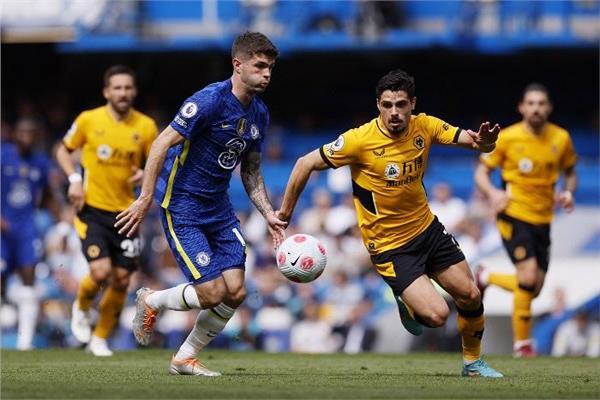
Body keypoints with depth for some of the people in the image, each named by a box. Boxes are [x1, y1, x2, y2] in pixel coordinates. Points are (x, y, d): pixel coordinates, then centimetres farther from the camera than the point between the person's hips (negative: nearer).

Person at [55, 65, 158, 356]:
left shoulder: (146, 126, -1)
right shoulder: (88, 120, -5)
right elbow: (63, 150, 10)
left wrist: (146, 174, -13)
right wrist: (74, 179, -6)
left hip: (126, 212, 3)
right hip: (92, 210, -3)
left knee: (121, 280, 3)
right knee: (101, 272, -18)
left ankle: (100, 339, 23)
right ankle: (82, 308, 17)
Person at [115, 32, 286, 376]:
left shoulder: (259, 113, 6)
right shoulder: (210, 100, -19)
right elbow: (162, 145, -18)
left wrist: (269, 214, 5)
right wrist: (145, 200, -20)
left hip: (220, 209, 8)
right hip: (182, 207, -8)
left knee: (236, 292, -3)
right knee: (212, 293, -13)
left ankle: (186, 358, 16)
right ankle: (151, 302, 16)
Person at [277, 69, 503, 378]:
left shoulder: (424, 127, -8)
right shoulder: (360, 140, -22)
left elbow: (473, 141, -8)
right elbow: (306, 164, -13)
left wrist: (484, 141, -33)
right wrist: (285, 213, -10)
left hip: (426, 228, 5)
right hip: (388, 245, -5)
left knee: (470, 295, 6)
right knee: (436, 315, -15)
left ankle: (472, 362, 31)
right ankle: (406, 302, 21)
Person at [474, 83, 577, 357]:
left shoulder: (561, 139, 2)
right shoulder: (507, 137, -7)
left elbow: (570, 172, 16)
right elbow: (481, 172, 0)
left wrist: (568, 193, -5)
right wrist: (493, 193, -21)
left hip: (542, 219, 5)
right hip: (514, 214, -5)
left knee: (532, 290, 7)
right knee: (529, 277, -19)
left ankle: (485, 278, 36)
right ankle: (522, 343, -3)